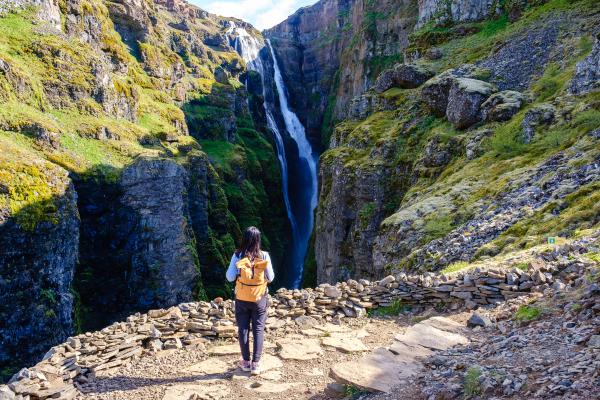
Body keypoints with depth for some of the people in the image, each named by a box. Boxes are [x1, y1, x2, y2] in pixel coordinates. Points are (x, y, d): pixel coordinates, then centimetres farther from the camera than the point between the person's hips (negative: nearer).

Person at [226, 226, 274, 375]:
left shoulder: (237, 256, -10)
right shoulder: (264, 256, -10)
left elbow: (230, 277, -6)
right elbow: (270, 278, -2)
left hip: (242, 299, 0)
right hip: (260, 299, 0)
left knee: (243, 329, 11)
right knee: (258, 330, 8)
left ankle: (246, 362, 19)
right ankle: (256, 363, 8)